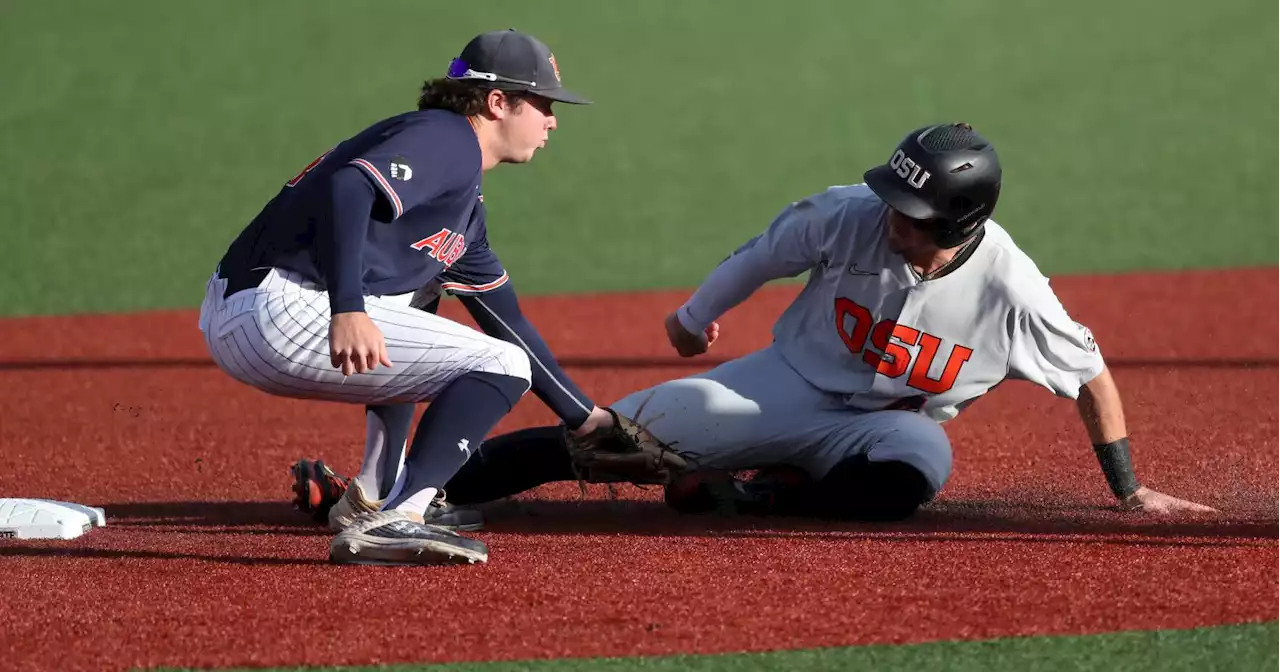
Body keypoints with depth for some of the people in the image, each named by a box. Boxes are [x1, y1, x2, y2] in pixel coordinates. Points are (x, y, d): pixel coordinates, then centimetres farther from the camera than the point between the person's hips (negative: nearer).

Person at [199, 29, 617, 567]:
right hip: (280, 314, -11)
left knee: (417, 303, 37)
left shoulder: (465, 205, 27)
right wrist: (349, 310, -35)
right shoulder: (447, 139, -4)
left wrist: (583, 418, 34)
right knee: (501, 365, -7)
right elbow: (349, 188, -23)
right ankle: (394, 523, -20)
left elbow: (508, 323, 34)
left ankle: (374, 495, 24)